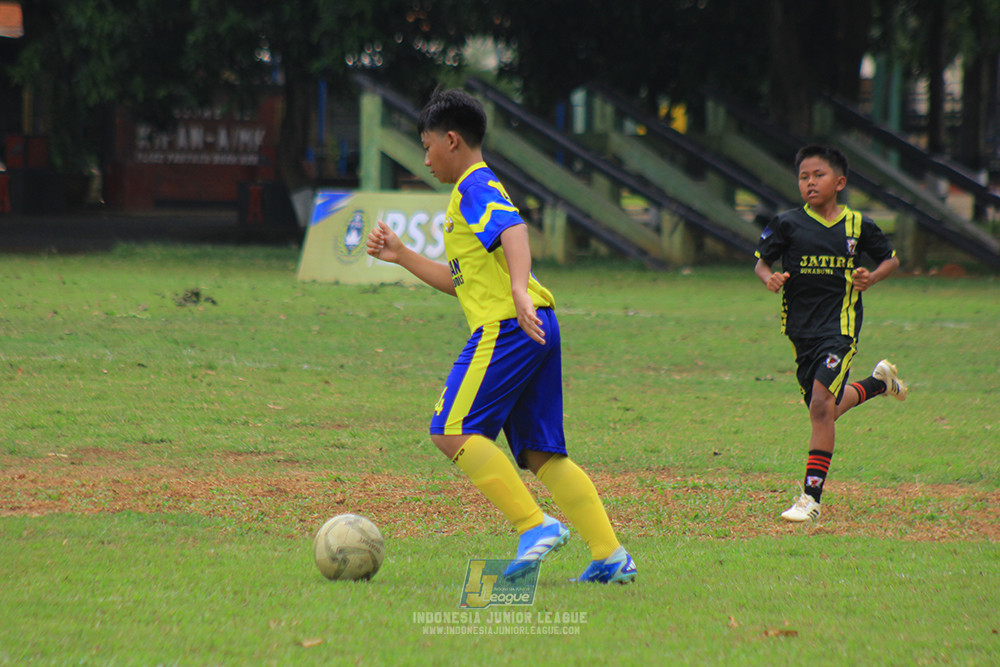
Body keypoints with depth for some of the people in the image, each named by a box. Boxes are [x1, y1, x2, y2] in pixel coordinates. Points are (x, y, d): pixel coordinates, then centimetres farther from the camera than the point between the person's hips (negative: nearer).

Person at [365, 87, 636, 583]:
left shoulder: (475, 186, -3)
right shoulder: (474, 192, 27)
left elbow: (514, 230, -24)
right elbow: (460, 281, 33)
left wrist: (519, 290, -38)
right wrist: (401, 257, 33)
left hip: (507, 326, -10)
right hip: (536, 328, 10)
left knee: (453, 431, -11)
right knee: (541, 453, 8)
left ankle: (535, 526, -17)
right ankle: (610, 556, 1)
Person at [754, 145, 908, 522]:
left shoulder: (858, 225, 0)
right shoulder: (787, 224, -1)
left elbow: (890, 259, 14)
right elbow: (761, 261, 7)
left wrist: (872, 277, -7)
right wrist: (769, 278, -16)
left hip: (840, 325, -3)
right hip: (801, 328, 3)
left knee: (821, 405, -18)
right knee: (823, 412, 15)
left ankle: (812, 497, -15)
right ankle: (879, 382, 46)